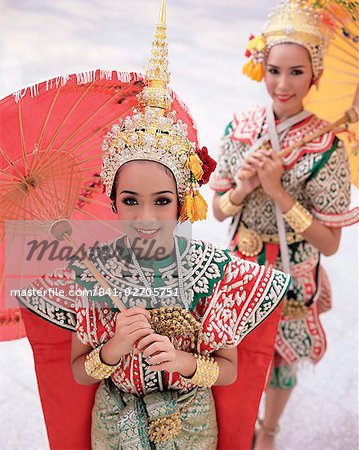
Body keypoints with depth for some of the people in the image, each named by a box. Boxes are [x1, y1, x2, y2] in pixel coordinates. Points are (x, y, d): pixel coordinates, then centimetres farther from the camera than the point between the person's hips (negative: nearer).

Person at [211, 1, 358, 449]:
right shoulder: (240, 127, -9)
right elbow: (218, 210, -2)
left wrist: (278, 192, -28)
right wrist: (243, 187, -23)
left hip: (291, 277, -3)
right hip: (241, 268, 3)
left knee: (281, 357, 20)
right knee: (238, 353, 21)